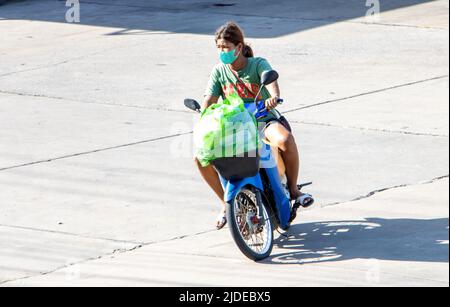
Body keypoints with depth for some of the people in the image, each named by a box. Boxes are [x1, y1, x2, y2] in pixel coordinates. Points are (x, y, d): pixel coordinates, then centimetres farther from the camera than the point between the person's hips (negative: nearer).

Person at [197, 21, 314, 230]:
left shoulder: (258, 64, -6)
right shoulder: (219, 71, 4)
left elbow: (271, 81, -27)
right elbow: (210, 100, -5)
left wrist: (273, 97, -51)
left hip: (264, 119, -4)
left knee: (285, 140, -38)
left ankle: (293, 188, -13)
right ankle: (226, 202, 2)